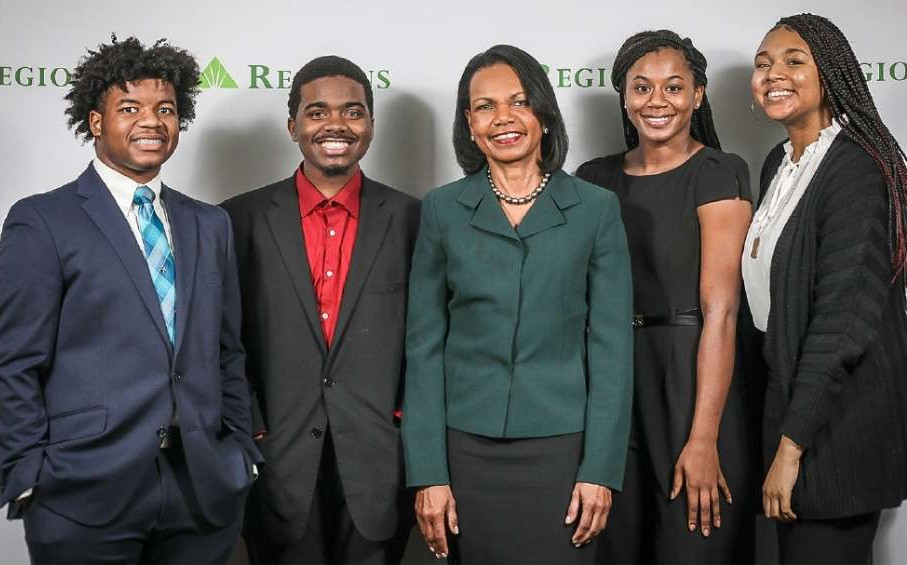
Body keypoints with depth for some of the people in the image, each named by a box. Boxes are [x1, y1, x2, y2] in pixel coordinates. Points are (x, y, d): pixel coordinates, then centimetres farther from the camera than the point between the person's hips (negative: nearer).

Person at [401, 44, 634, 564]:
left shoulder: (596, 209, 1)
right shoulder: (442, 210, 3)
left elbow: (612, 345, -1)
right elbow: (424, 346, 2)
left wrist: (601, 468, -7)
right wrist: (428, 473, -4)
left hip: (560, 446, -1)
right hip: (467, 449, 1)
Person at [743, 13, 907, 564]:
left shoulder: (854, 167, -17)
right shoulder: (779, 162, 9)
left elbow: (846, 315, -23)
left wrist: (792, 442, -22)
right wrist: (782, 430, 11)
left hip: (838, 415, -8)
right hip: (790, 392, 8)